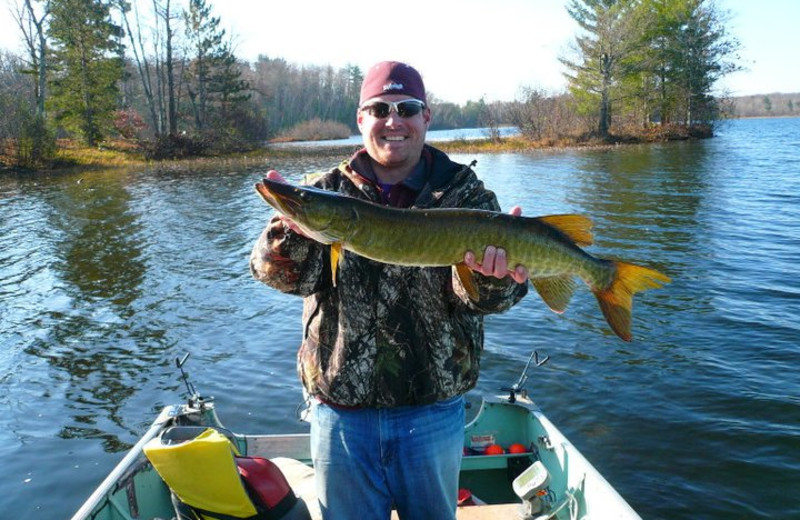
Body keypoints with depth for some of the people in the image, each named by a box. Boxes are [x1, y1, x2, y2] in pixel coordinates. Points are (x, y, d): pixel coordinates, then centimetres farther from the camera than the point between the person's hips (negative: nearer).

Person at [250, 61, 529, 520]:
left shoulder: (464, 193, -2)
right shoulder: (328, 191, 1)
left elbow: (474, 296, -13)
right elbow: (295, 275, -12)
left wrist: (491, 275, -37)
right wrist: (291, 229, -33)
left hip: (433, 409, 0)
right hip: (341, 409, 1)